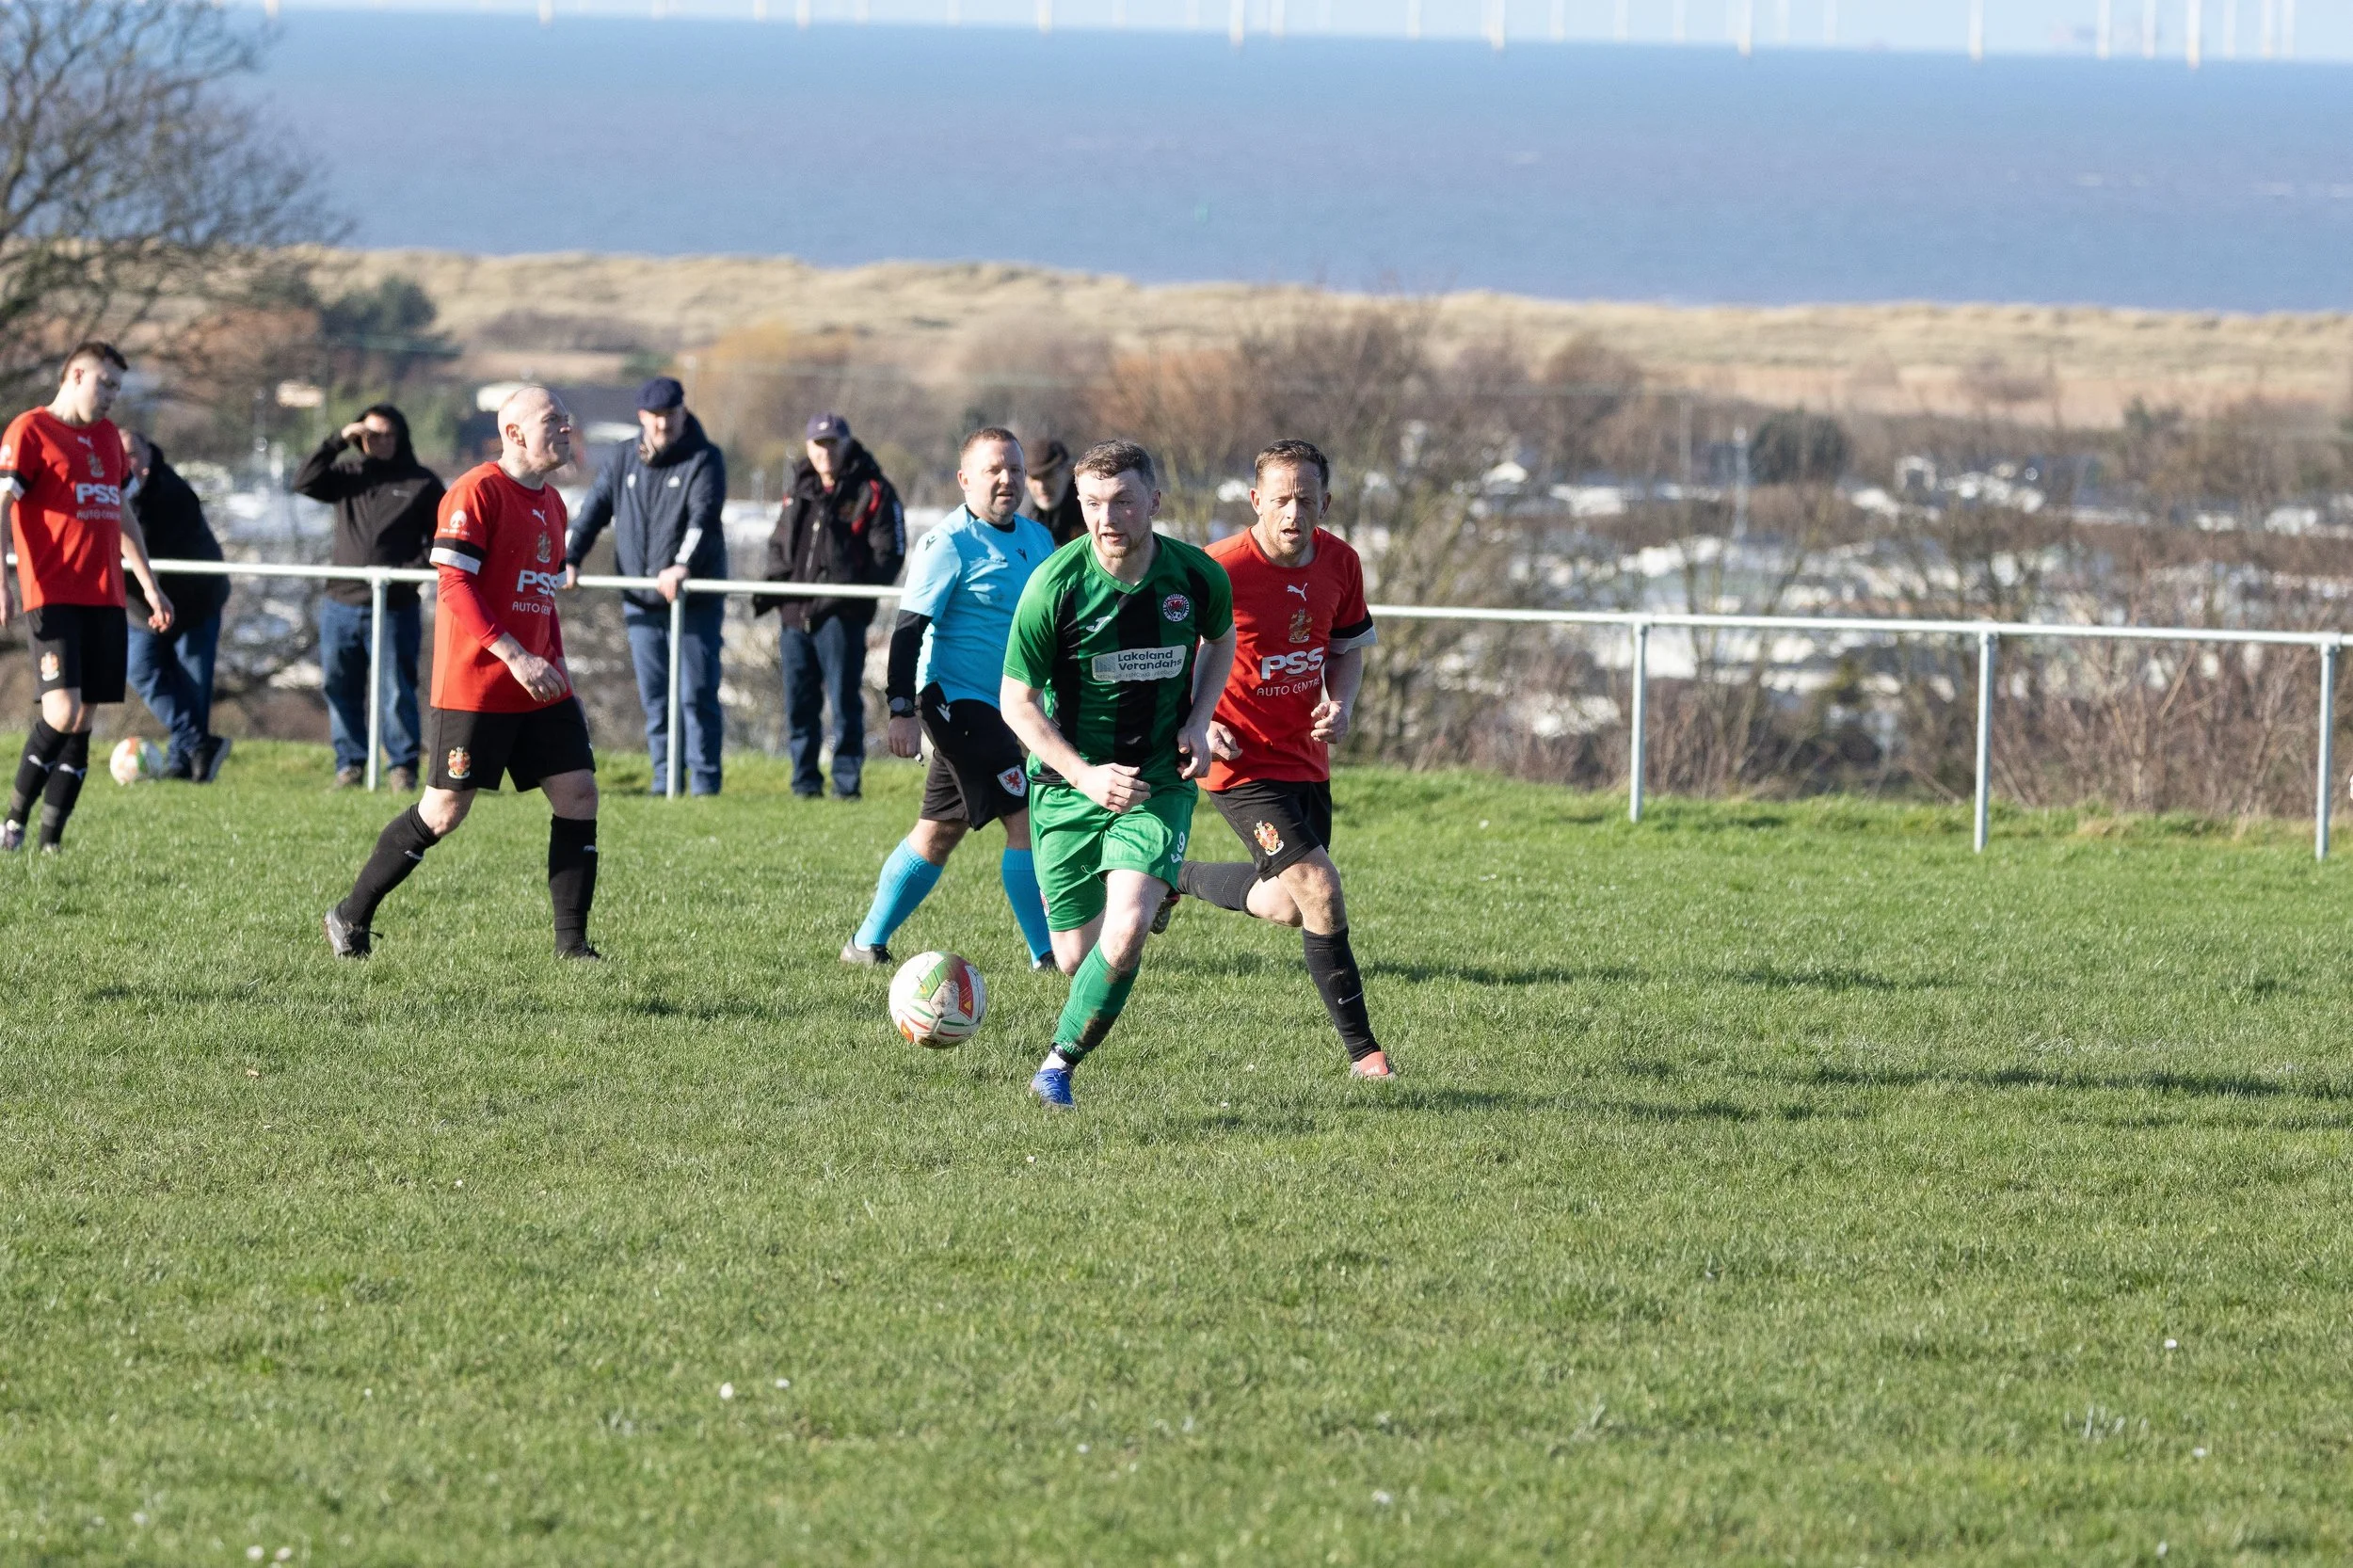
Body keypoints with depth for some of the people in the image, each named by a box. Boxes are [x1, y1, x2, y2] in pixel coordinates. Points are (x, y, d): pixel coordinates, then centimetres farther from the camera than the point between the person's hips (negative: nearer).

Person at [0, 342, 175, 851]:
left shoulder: (107, 436, 20)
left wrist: (149, 585, 30)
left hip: (105, 598, 7)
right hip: (53, 596, -7)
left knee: (82, 722, 2)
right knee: (63, 710, -19)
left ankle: (51, 840, 4)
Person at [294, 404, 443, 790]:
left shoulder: (422, 483, 4)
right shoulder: (348, 476, 12)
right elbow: (304, 482, -2)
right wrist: (338, 442, -6)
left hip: (395, 609, -4)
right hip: (341, 607, 4)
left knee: (396, 691, -5)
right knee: (341, 689, 6)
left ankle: (403, 766, 2)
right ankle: (350, 763, 13)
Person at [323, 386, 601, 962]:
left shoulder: (551, 504, 15)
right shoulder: (476, 493, -12)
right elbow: (455, 587, -19)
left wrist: (556, 670, 15)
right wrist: (514, 657, -26)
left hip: (538, 689, 8)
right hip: (475, 687, -8)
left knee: (578, 794, -2)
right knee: (444, 811, -4)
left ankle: (572, 943, 3)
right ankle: (351, 918, 11)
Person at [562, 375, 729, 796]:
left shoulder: (704, 460, -5)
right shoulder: (624, 459, 10)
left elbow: (703, 516, -19)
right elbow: (595, 509, 8)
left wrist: (683, 565, -35)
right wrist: (569, 559, -7)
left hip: (695, 601, -4)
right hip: (641, 601, 4)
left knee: (697, 695, -5)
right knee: (654, 698, 7)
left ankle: (705, 781, 0)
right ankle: (664, 780, 13)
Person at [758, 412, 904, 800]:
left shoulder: (872, 492, -1)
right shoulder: (801, 491, 18)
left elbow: (887, 553, -5)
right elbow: (779, 544, 29)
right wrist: (776, 582, 11)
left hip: (840, 615, -6)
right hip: (795, 611, 6)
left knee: (844, 699, -7)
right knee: (799, 702, 8)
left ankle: (847, 781, -2)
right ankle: (805, 780, 15)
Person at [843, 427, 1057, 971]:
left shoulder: (1035, 539, 11)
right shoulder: (948, 544, -13)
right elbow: (910, 628, -16)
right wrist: (903, 710, -22)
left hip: (1001, 705, 8)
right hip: (957, 698, -8)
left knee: (939, 833, 13)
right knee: (1025, 819, -13)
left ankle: (867, 944, 21)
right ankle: (1046, 955, -9)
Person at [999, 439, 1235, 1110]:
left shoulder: (1199, 576, -10)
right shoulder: (1054, 586, -18)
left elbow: (1221, 639, 15)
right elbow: (1017, 701, -9)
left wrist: (1197, 721, -2)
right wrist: (1086, 775, -20)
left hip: (1159, 780, 1)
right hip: (1069, 782, -1)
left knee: (1125, 937, -20)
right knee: (1076, 957, 4)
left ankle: (1060, 1063, -1)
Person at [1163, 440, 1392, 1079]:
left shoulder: (1339, 563, -2)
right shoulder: (1219, 570, -20)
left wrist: (1340, 704, -6)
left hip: (1306, 757, 7)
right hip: (1244, 760, -7)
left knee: (1288, 906, 19)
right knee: (1320, 891, -20)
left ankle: (1178, 878, 46)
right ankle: (1362, 1049, -3)